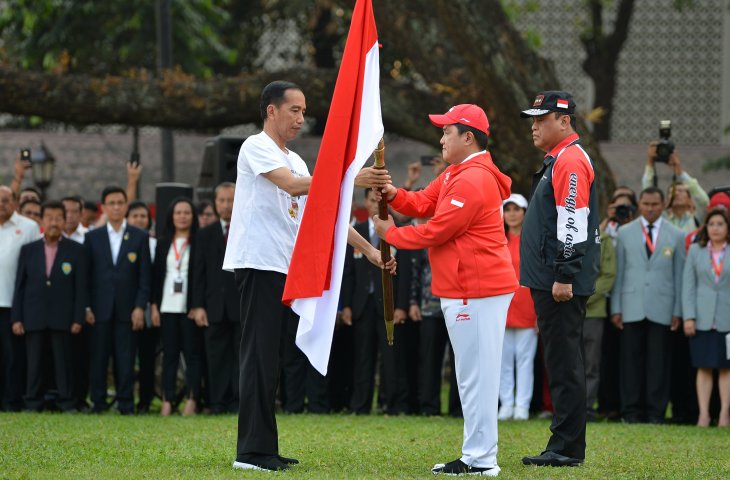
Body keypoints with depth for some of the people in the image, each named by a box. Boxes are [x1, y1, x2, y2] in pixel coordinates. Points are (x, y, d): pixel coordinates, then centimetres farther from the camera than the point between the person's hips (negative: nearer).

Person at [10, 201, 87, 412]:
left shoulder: (75, 250, 5)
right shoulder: (28, 250, 10)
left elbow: (80, 287, 1)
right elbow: (19, 286, 9)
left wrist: (78, 319, -6)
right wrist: (16, 318, 1)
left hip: (62, 319, -2)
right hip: (34, 318, 2)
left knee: (63, 362, -1)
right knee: (35, 363, 2)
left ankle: (67, 403, 3)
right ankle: (33, 404, 6)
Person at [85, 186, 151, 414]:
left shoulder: (140, 237, 7)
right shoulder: (92, 237, 9)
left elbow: (145, 275, 4)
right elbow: (85, 275, 7)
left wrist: (140, 307, -4)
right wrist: (86, 307, -1)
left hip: (127, 308, -1)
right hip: (100, 309, 1)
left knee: (125, 359, -2)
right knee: (98, 358, 0)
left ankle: (126, 404, 1)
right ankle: (98, 403, 6)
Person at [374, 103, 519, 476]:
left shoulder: (473, 180, -16)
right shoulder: (454, 175, 19)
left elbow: (436, 232, -16)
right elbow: (423, 204, 18)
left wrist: (390, 234, -4)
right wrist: (393, 195, -1)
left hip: (477, 291, -11)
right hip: (466, 291, 11)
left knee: (476, 376, -9)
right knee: (472, 375, 13)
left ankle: (480, 460, -8)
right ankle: (475, 455, 18)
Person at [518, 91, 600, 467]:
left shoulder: (571, 160, -12)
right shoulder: (557, 160, 21)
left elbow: (573, 224, -20)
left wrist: (565, 277, -22)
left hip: (561, 284, -11)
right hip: (549, 281, 11)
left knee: (564, 364, -9)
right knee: (561, 364, 11)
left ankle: (567, 448, -9)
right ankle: (565, 446, 15)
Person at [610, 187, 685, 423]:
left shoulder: (676, 236, 8)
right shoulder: (625, 233, 9)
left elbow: (679, 275, 6)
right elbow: (618, 272, 7)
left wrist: (678, 310, 1)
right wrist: (616, 308, 2)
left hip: (662, 309, 0)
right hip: (632, 308, 0)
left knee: (658, 361, 0)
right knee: (631, 359, -1)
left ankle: (656, 411, 4)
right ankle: (631, 410, 4)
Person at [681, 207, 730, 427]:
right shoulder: (696, 251, 9)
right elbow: (688, 285, 6)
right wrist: (688, 316, -3)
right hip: (702, 318, 1)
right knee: (704, 368, 0)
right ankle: (703, 414, 1)